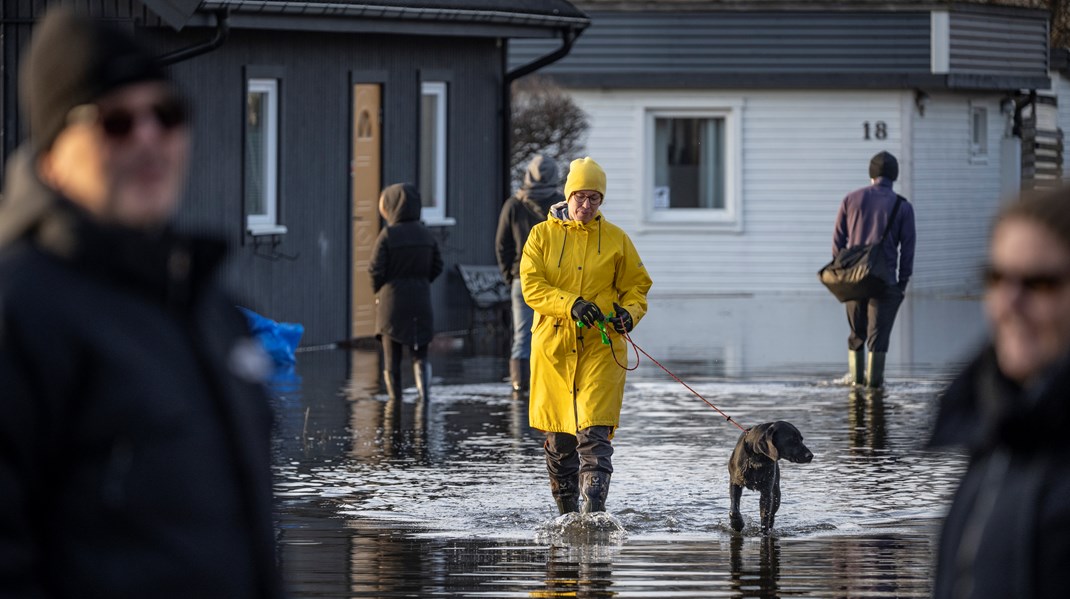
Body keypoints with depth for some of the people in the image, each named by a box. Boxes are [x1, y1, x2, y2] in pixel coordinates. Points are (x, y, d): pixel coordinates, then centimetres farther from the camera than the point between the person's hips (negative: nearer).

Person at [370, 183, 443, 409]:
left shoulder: (388, 235, -13)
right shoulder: (425, 234, 1)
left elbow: (376, 270, -12)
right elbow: (436, 267, 6)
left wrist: (378, 291, 6)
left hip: (392, 303, -3)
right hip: (420, 301, 3)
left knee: (391, 355, 9)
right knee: (419, 354, 8)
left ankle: (395, 399, 12)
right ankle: (424, 392, -13)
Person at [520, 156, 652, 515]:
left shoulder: (616, 239, 7)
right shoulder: (542, 235, 5)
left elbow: (637, 285, 13)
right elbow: (531, 286, -5)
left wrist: (629, 312, -10)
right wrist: (571, 304, -20)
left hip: (601, 347, -1)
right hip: (553, 346, 1)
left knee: (594, 431, -14)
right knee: (558, 435, 8)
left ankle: (594, 510, -21)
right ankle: (566, 512, 20)